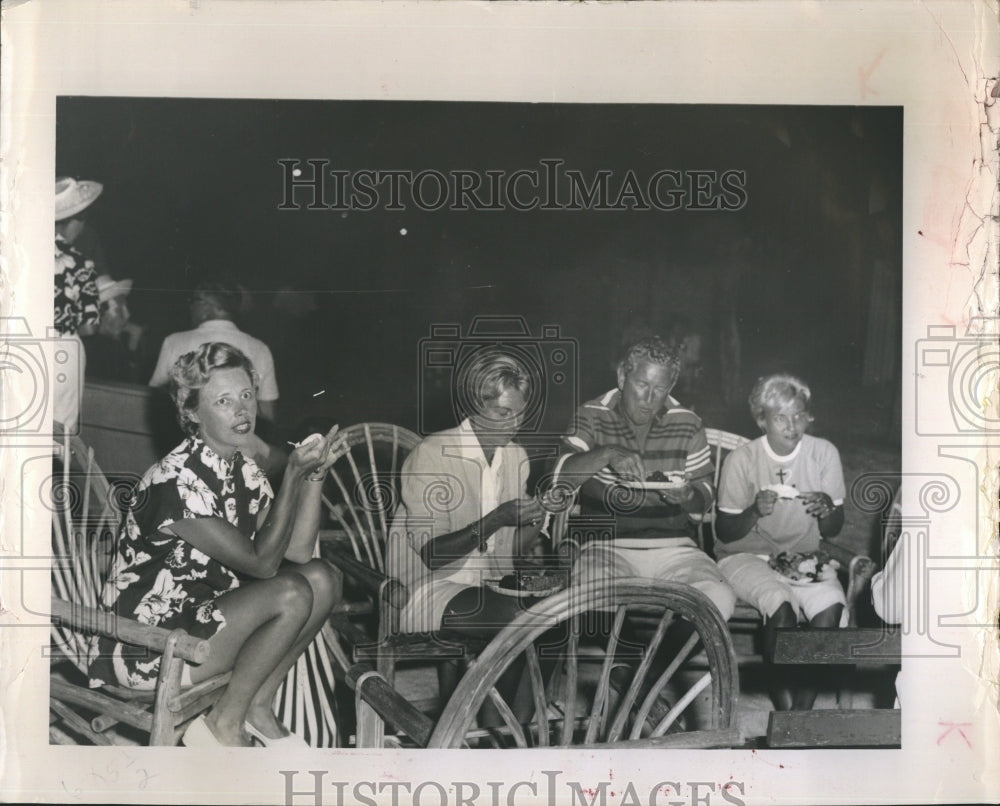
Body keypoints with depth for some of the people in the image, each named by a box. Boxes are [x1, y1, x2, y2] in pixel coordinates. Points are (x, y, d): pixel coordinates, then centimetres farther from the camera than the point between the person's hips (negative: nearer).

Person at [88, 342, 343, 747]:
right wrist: (293, 475, -25)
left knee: (323, 578, -5)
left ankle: (258, 706, 4)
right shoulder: (176, 479, -23)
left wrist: (316, 473, -11)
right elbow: (260, 562, -22)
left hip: (209, 614, 9)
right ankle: (223, 725, -6)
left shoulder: (243, 471, 5)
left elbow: (297, 552, -2)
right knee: (291, 594, -25)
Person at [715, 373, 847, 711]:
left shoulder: (824, 454, -3)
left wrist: (827, 510, -20)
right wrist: (756, 512, -26)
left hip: (802, 556, 3)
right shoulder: (742, 460, -11)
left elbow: (833, 531, 3)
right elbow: (725, 532, -6)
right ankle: (783, 704, -16)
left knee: (831, 604, -28)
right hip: (746, 555, -3)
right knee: (781, 606, -33)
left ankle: (804, 705, -15)